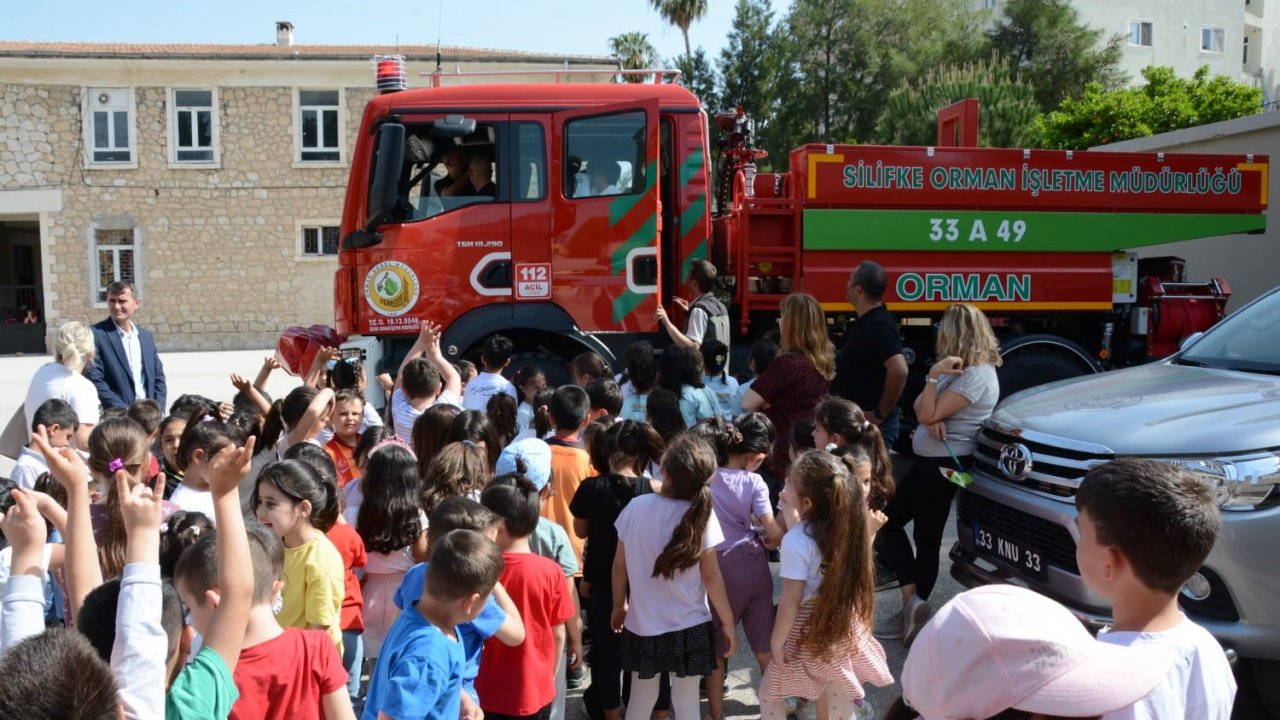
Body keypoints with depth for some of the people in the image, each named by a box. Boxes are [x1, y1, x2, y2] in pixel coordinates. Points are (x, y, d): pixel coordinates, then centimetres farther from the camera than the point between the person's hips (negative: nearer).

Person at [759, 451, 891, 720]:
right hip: (844, 627, 6)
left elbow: (791, 601, -21)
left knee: (770, 694, 18)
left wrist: (776, 642, -10)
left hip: (807, 632, -6)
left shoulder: (796, 540, -26)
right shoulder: (848, 525, -8)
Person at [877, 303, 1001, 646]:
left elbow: (929, 414, -22)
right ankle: (913, 608, 17)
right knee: (890, 520, 12)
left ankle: (913, 604, 7)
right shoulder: (954, 368, 12)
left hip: (945, 465, -10)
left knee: (927, 538, -2)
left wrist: (934, 375, -19)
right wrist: (932, 419, -15)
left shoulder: (977, 375, -18)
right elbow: (920, 408, 5)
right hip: (928, 461, 10)